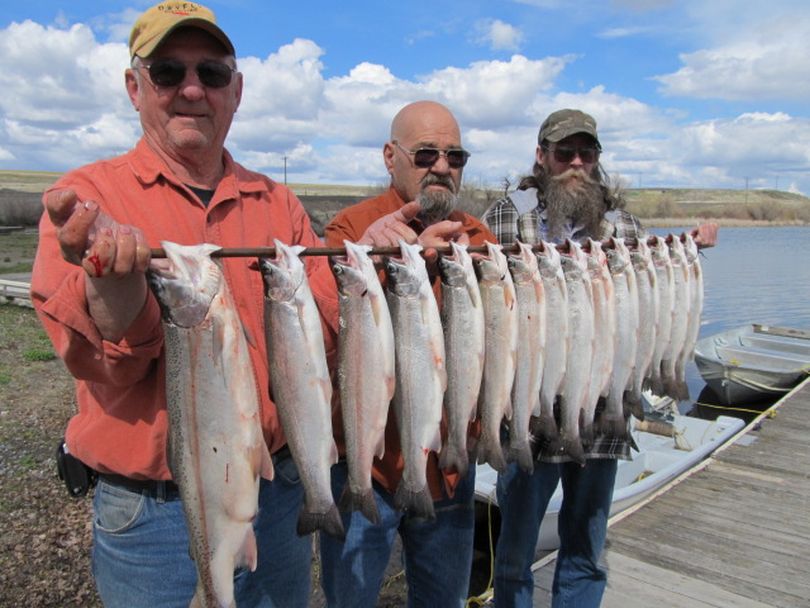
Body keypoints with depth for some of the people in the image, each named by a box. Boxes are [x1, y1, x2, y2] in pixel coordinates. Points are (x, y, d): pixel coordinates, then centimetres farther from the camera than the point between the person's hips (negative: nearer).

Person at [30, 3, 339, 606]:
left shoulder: (278, 204, 4)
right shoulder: (89, 195, -6)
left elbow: (327, 330, -1)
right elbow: (104, 367, -17)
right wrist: (112, 281, -37)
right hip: (152, 510, -3)